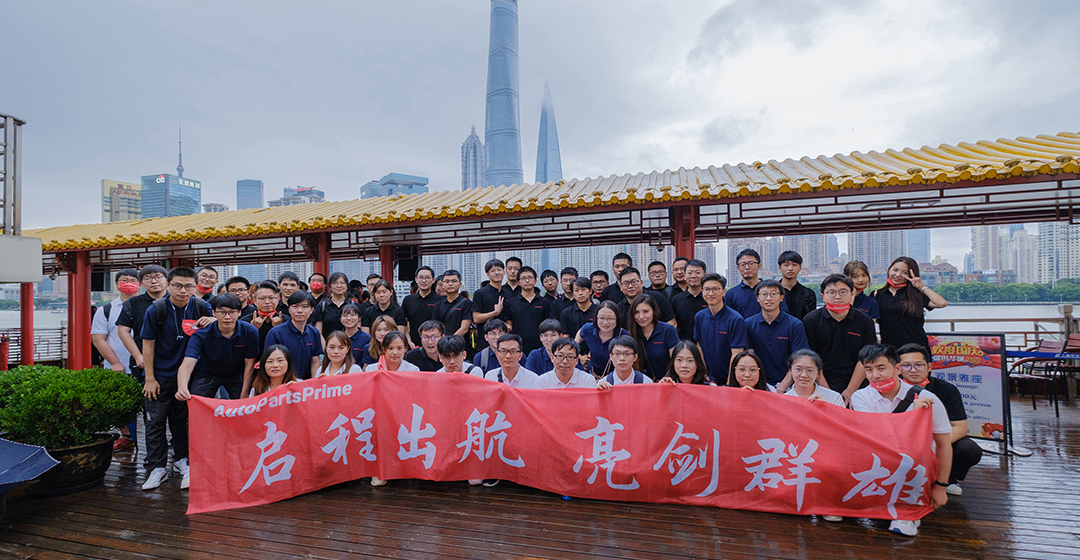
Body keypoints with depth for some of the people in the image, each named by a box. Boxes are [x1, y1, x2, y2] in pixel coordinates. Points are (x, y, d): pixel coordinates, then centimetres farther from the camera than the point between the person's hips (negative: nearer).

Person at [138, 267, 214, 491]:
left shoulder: (201, 308, -3)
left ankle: (181, 460, 28)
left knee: (181, 418, 13)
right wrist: (150, 378, -8)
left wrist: (213, 321, -16)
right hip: (160, 376, -2)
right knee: (156, 420, 1)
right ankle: (158, 467, 10)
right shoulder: (156, 310, -9)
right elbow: (148, 344, -6)